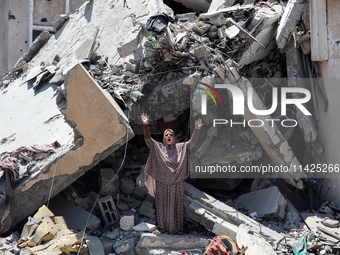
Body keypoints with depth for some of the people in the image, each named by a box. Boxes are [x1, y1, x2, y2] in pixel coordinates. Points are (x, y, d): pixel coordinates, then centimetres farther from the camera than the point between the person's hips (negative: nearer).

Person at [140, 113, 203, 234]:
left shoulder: (180, 147, 9)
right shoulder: (158, 147, 6)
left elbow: (192, 142, 2)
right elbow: (148, 139, -6)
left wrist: (197, 130, -13)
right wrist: (146, 125, -20)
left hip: (176, 183, 1)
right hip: (162, 182, -1)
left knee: (176, 206, 4)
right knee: (163, 205, 1)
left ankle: (177, 228, 9)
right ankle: (163, 226, 9)